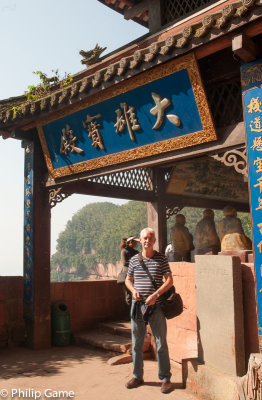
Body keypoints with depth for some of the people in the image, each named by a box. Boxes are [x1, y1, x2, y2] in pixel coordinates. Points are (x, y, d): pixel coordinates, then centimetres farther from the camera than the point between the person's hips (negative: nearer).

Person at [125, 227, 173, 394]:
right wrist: (133, 291, -3)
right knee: (136, 343, 11)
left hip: (155, 306, -3)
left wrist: (156, 294, -16)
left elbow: (169, 280, -5)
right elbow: (128, 279, 17)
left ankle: (165, 378, 15)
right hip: (137, 305, 3)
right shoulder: (134, 260, 6)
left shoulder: (161, 259, -2)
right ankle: (137, 376, 26)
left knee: (161, 343, 2)